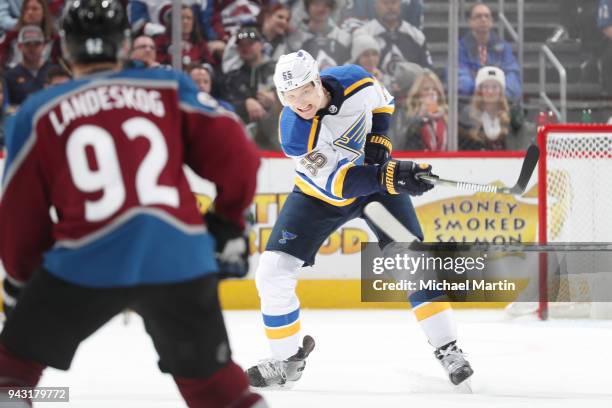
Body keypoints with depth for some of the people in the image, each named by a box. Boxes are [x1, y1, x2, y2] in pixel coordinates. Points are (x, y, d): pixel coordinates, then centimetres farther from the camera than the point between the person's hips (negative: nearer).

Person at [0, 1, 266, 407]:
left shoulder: (39, 113, 11)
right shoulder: (170, 89, 12)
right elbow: (237, 156, 7)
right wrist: (228, 222, 24)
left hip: (87, 264, -2)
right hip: (180, 260, 2)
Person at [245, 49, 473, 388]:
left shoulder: (354, 80, -23)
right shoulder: (294, 135, -32)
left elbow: (382, 101, 2)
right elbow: (338, 183, -36)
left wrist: (378, 141, -15)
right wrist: (390, 176, -50)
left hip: (376, 174, 2)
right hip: (320, 193, -1)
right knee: (273, 271, -10)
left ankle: (447, 349, -1)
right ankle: (288, 360, 10)